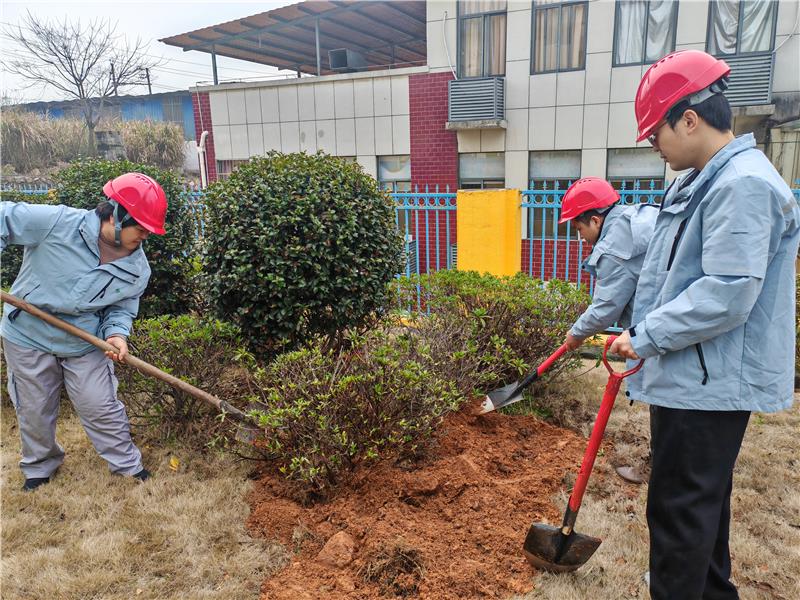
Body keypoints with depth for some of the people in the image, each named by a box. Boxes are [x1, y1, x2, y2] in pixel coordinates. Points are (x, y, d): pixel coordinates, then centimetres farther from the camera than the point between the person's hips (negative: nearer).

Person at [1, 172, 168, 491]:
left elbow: (122, 308, -1)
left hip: (85, 345, 2)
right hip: (28, 336, -1)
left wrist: (117, 333, -22)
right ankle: (39, 465, 42)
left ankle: (128, 465, 26)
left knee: (102, 409, 6)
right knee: (35, 411, 16)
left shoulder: (138, 268, -12)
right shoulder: (57, 223, -24)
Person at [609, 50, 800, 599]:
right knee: (704, 497, 24)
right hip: (696, 375, 10)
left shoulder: (744, 185, -20)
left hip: (708, 382, -10)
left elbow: (726, 295, -27)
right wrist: (643, 339, 14)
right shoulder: (700, 182, 12)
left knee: (681, 509, 1)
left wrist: (645, 338, -17)